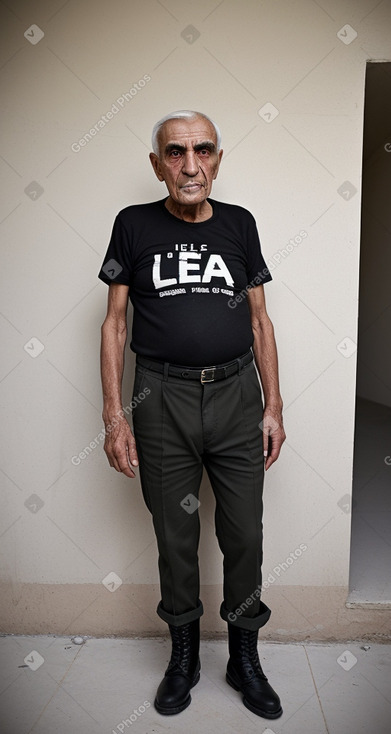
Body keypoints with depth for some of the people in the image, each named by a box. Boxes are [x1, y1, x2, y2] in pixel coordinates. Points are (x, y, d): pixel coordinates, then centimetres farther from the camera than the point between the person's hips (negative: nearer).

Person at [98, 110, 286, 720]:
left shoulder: (239, 223, 7)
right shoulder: (134, 225, 3)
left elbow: (259, 320, 9)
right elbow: (115, 321, 2)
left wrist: (274, 406, 5)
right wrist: (114, 417, -4)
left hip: (237, 395, 2)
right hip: (163, 398, -1)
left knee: (245, 536, 8)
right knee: (175, 537, 10)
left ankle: (245, 659, 31)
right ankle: (184, 655, 34)